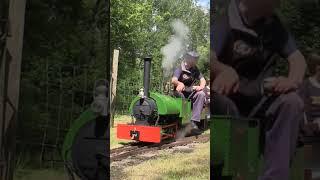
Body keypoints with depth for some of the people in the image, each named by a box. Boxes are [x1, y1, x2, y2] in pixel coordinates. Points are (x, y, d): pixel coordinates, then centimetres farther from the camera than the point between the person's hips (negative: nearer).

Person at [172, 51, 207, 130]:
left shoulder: (195, 69, 6)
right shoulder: (180, 69, -11)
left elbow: (202, 79, 2)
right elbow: (173, 80, -28)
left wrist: (201, 86, -22)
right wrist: (180, 83, -51)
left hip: (190, 92, 4)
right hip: (180, 92, -4)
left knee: (201, 94, -24)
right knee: (179, 94, -38)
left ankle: (194, 121, -27)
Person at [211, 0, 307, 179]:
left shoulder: (273, 24, 2)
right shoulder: (225, 22, -11)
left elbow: (297, 58, -6)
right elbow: (211, 59, -28)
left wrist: (293, 80, -31)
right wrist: (225, 70, -53)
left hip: (262, 101, 3)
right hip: (231, 101, -3)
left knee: (292, 102, -26)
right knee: (220, 102, -36)